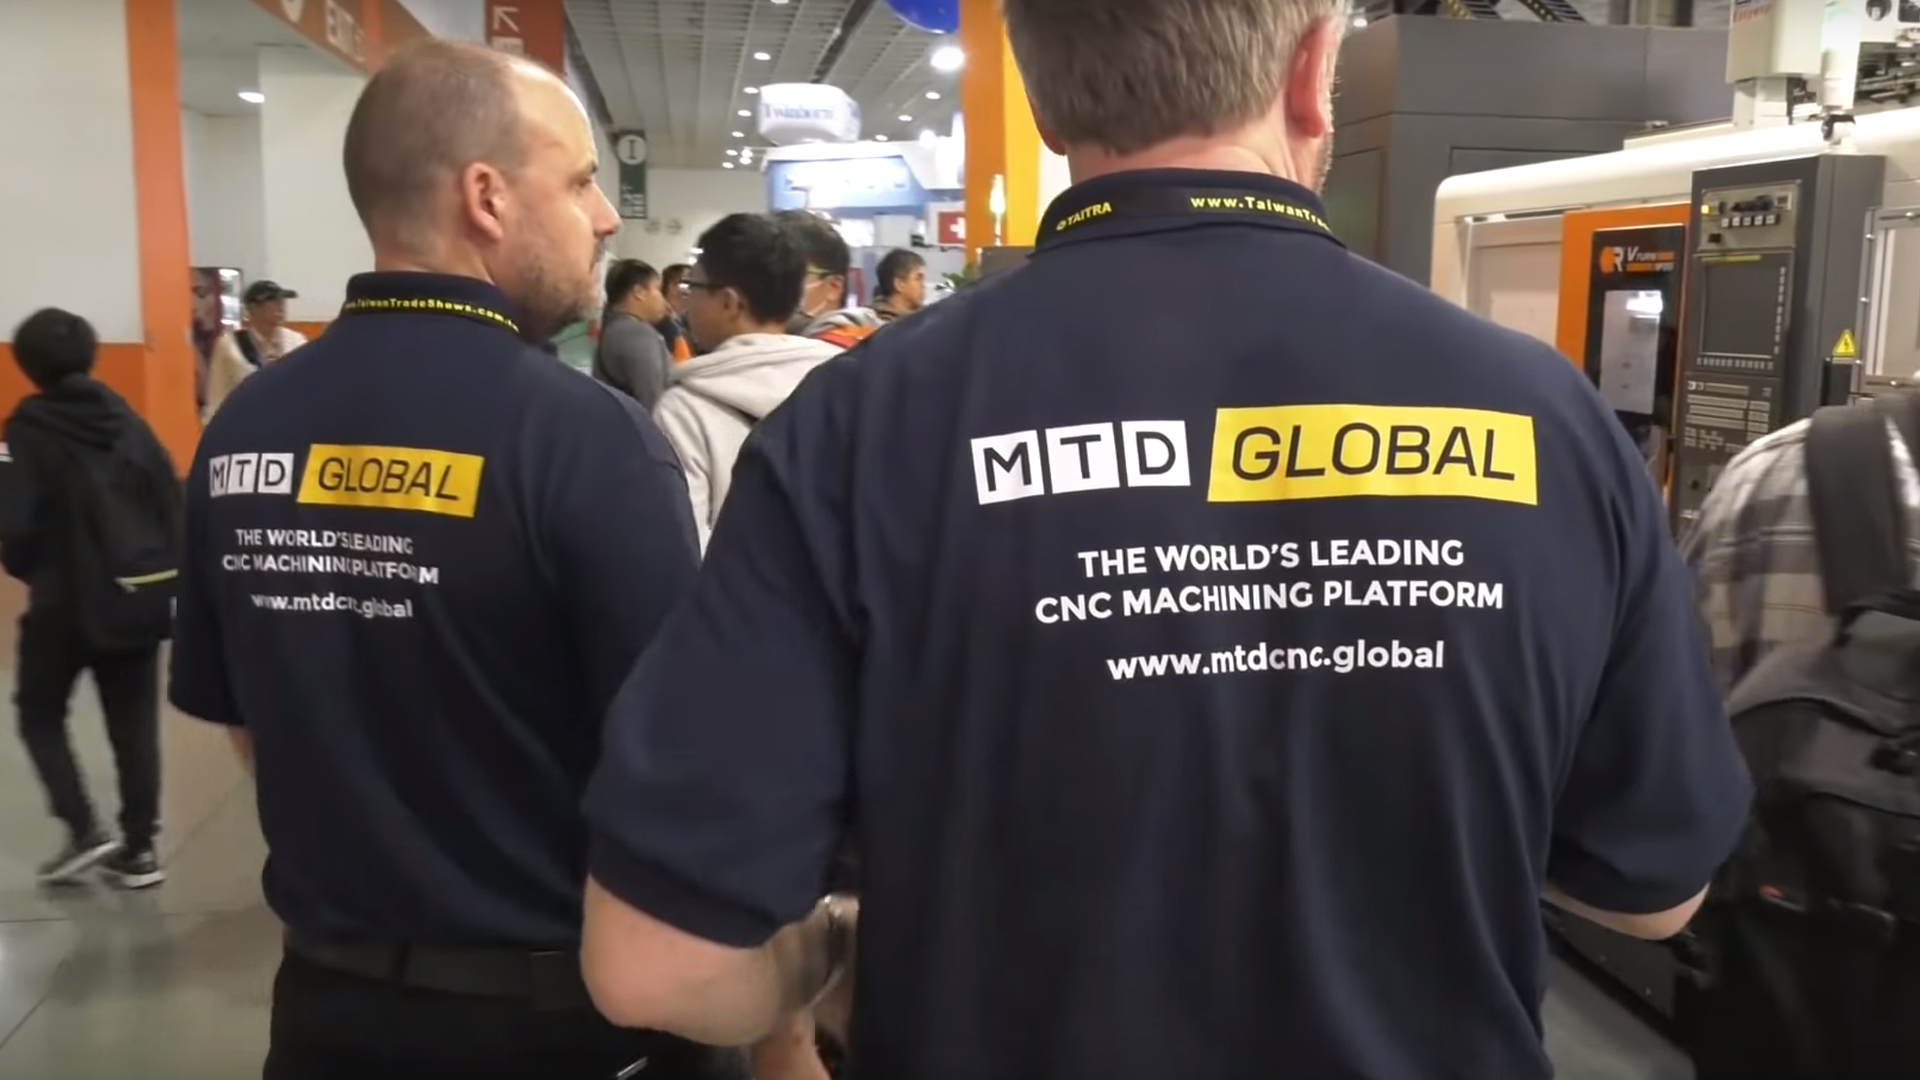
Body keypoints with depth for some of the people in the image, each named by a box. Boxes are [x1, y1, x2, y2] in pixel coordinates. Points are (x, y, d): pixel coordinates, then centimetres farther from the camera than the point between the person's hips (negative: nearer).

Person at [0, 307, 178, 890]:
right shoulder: (127, 420, 3)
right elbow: (172, 501, 2)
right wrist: (165, 573, 9)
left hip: (66, 603, -4)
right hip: (140, 598, 4)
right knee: (134, 722, 10)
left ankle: (85, 830, 5)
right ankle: (139, 847, 12)